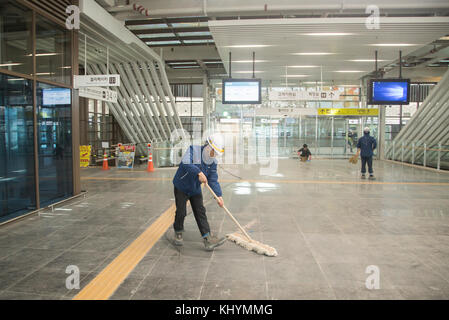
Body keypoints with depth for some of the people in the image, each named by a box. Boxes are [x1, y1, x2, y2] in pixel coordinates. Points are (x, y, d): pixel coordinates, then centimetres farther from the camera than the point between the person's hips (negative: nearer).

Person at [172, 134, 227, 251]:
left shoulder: (213, 162, -6)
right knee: (181, 212, -2)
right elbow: (186, 163, -37)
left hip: (195, 189, 4)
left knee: (200, 212, -2)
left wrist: (218, 195, -21)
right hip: (181, 187, -4)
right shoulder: (193, 150, -20)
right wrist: (199, 172, -46)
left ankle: (208, 239, -4)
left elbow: (213, 180, -8)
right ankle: (178, 233, 24)